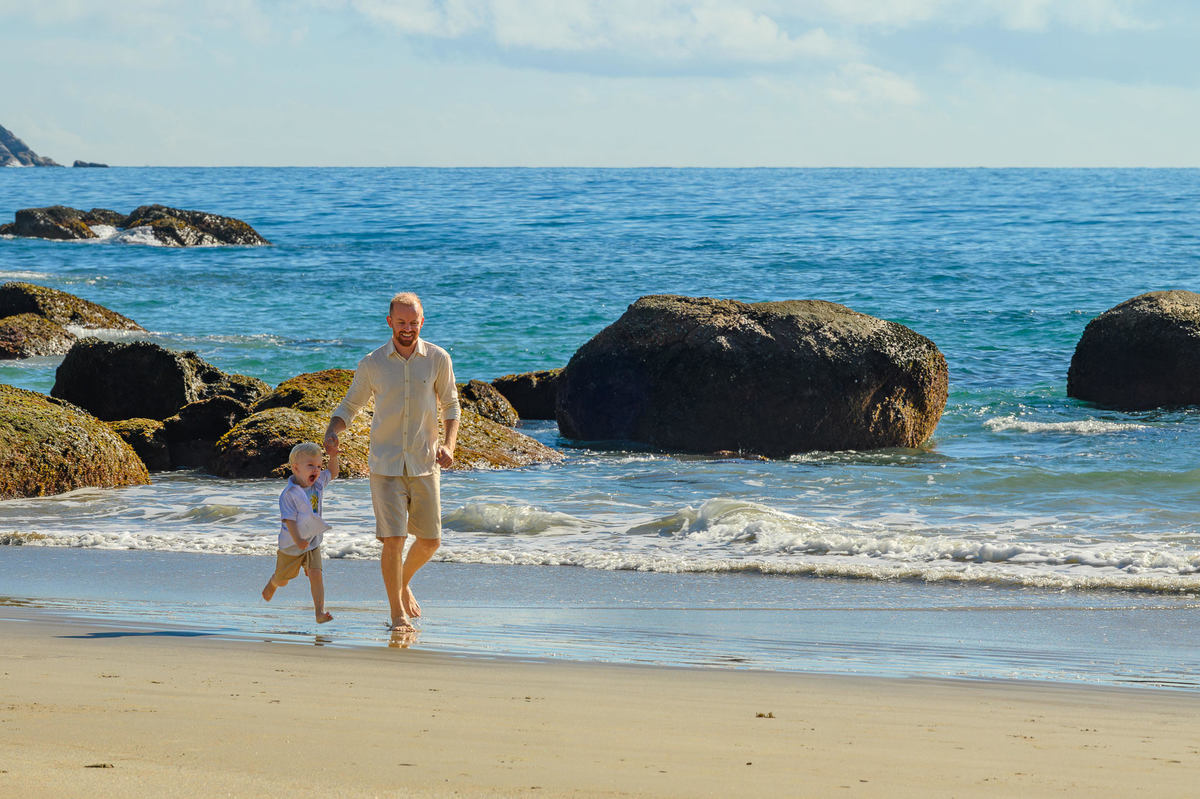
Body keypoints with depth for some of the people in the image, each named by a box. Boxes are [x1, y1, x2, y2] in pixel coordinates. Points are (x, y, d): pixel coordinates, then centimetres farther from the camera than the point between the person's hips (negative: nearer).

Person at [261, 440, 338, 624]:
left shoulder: (318, 483, -2)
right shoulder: (289, 494, -24)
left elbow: (332, 472, 16)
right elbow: (289, 519, -28)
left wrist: (333, 455, -3)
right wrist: (297, 540, -41)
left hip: (312, 543, 4)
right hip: (291, 546, -4)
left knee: (316, 574, -15)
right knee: (282, 579, 17)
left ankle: (320, 612, -17)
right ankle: (272, 584, 53)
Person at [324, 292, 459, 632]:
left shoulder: (438, 360, 0)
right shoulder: (372, 364, -1)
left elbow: (450, 406, 9)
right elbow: (350, 406, 9)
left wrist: (448, 445, -7)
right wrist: (332, 431, -11)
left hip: (425, 463, 2)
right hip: (386, 464, -2)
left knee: (430, 540, 7)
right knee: (392, 539, -9)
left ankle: (404, 582, 37)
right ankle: (397, 612, 2)